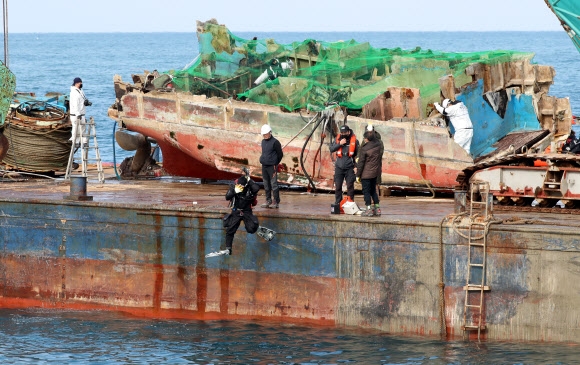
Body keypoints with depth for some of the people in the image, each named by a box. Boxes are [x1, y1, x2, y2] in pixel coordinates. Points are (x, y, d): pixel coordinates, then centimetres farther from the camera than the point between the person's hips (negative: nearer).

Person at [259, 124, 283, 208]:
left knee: (274, 184, -7)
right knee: (266, 185, 10)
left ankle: (276, 202, -4)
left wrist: (275, 164, 1)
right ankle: (268, 201, 17)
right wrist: (263, 160, 14)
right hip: (264, 166, 7)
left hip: (272, 167, -7)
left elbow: (280, 154, -4)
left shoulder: (275, 142, -9)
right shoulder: (263, 142, 13)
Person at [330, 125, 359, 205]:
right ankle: (338, 203, 15)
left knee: (350, 186, -3)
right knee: (338, 186, 6)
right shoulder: (337, 140, 5)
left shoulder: (354, 141, -1)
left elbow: (358, 153, 3)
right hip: (339, 167, 2)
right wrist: (339, 144, -14)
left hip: (349, 167, -2)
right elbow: (331, 149, -2)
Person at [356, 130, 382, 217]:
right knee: (373, 190, 17)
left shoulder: (364, 149, -18)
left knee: (366, 191, 2)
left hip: (366, 173, -6)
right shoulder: (378, 145, -2)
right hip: (376, 172, 6)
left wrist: (358, 175, -4)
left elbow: (361, 163, -13)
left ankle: (369, 209, -1)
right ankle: (377, 208, 17)